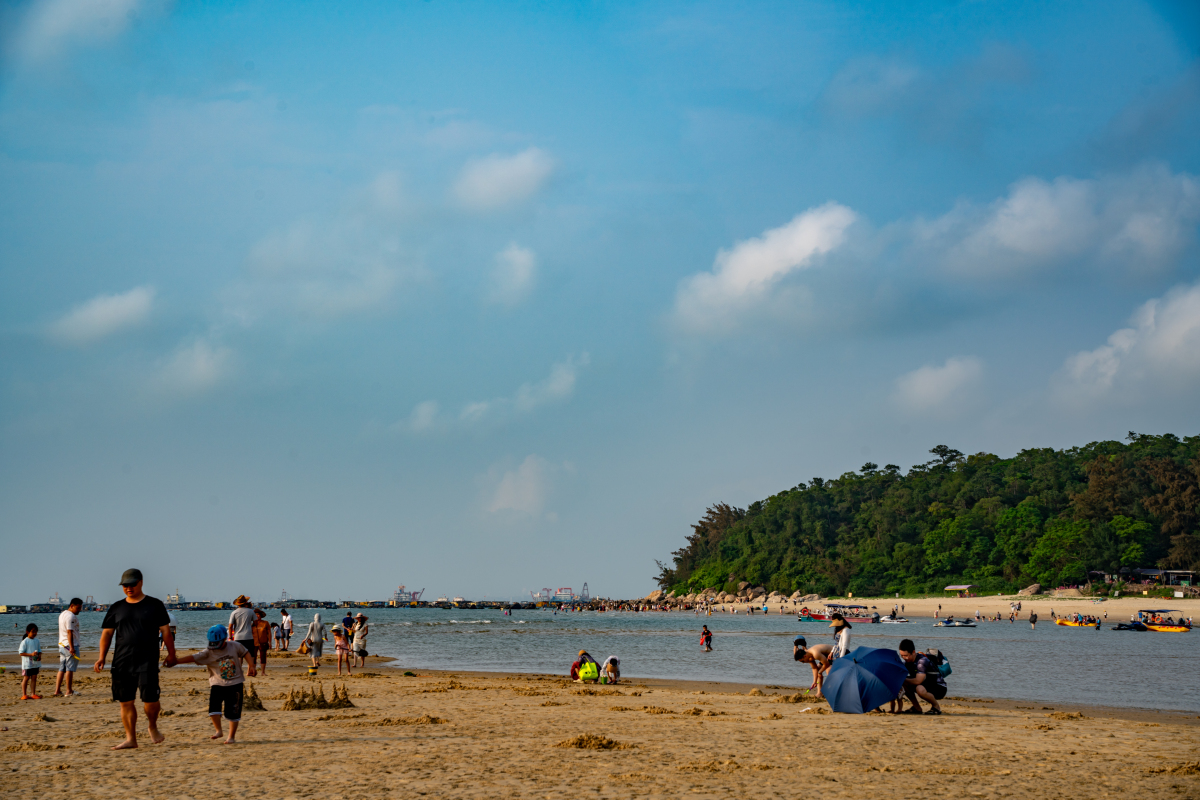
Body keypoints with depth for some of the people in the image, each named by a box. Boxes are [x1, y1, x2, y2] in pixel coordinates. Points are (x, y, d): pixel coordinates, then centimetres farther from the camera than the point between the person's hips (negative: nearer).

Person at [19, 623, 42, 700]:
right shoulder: (25, 641, -10)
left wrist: (39, 656, -7)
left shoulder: (37, 641, 8)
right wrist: (31, 654, -22)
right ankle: (24, 694, 7)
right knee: (26, 678, 1)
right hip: (27, 664, -5)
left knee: (34, 678, 8)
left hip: (36, 663, 5)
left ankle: (33, 694, 14)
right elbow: (21, 653, -12)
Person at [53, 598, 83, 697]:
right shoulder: (71, 616, -14)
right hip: (70, 645, -10)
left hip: (62, 645, 10)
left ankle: (57, 690, 7)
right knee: (70, 669, -4)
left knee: (62, 669, 9)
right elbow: (69, 632, -20)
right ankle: (69, 691, 0)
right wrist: (72, 647, -22)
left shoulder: (62, 614, 18)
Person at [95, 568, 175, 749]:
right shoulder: (116, 608, 12)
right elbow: (107, 633, 12)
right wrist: (102, 658, 3)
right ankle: (130, 739, 8)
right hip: (121, 663, 3)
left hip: (147, 661, -3)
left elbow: (166, 631, 7)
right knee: (126, 701, 1)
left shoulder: (154, 605, 5)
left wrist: (171, 654, 4)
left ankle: (152, 725, 19)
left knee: (150, 698, -11)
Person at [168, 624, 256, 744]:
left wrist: (251, 666, 4)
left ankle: (231, 736, 14)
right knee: (213, 709, -14)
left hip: (235, 684, 0)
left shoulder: (234, 646, -1)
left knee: (233, 713, 0)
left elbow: (245, 653, 14)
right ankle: (218, 731, 10)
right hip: (217, 684, 0)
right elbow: (193, 658, -13)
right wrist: (176, 661, -24)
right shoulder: (209, 652, -5)